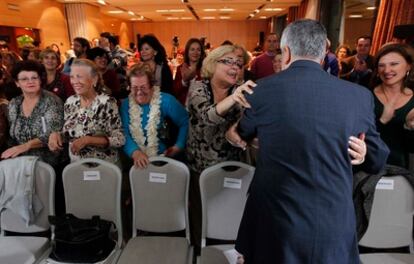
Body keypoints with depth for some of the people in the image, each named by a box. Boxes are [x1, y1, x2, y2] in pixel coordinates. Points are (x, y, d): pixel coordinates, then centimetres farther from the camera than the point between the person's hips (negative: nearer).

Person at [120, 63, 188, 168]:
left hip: (162, 158, -2)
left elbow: (185, 122, 4)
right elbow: (124, 134, -5)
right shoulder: (125, 105, 3)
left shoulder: (166, 101, -5)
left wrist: (179, 146, -4)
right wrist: (134, 151, -23)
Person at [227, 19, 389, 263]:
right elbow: (376, 161, 8)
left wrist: (234, 132, 32)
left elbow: (243, 134, 11)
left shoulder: (265, 89, -10)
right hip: (335, 225, 2)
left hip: (276, 219, -1)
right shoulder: (360, 96, -5)